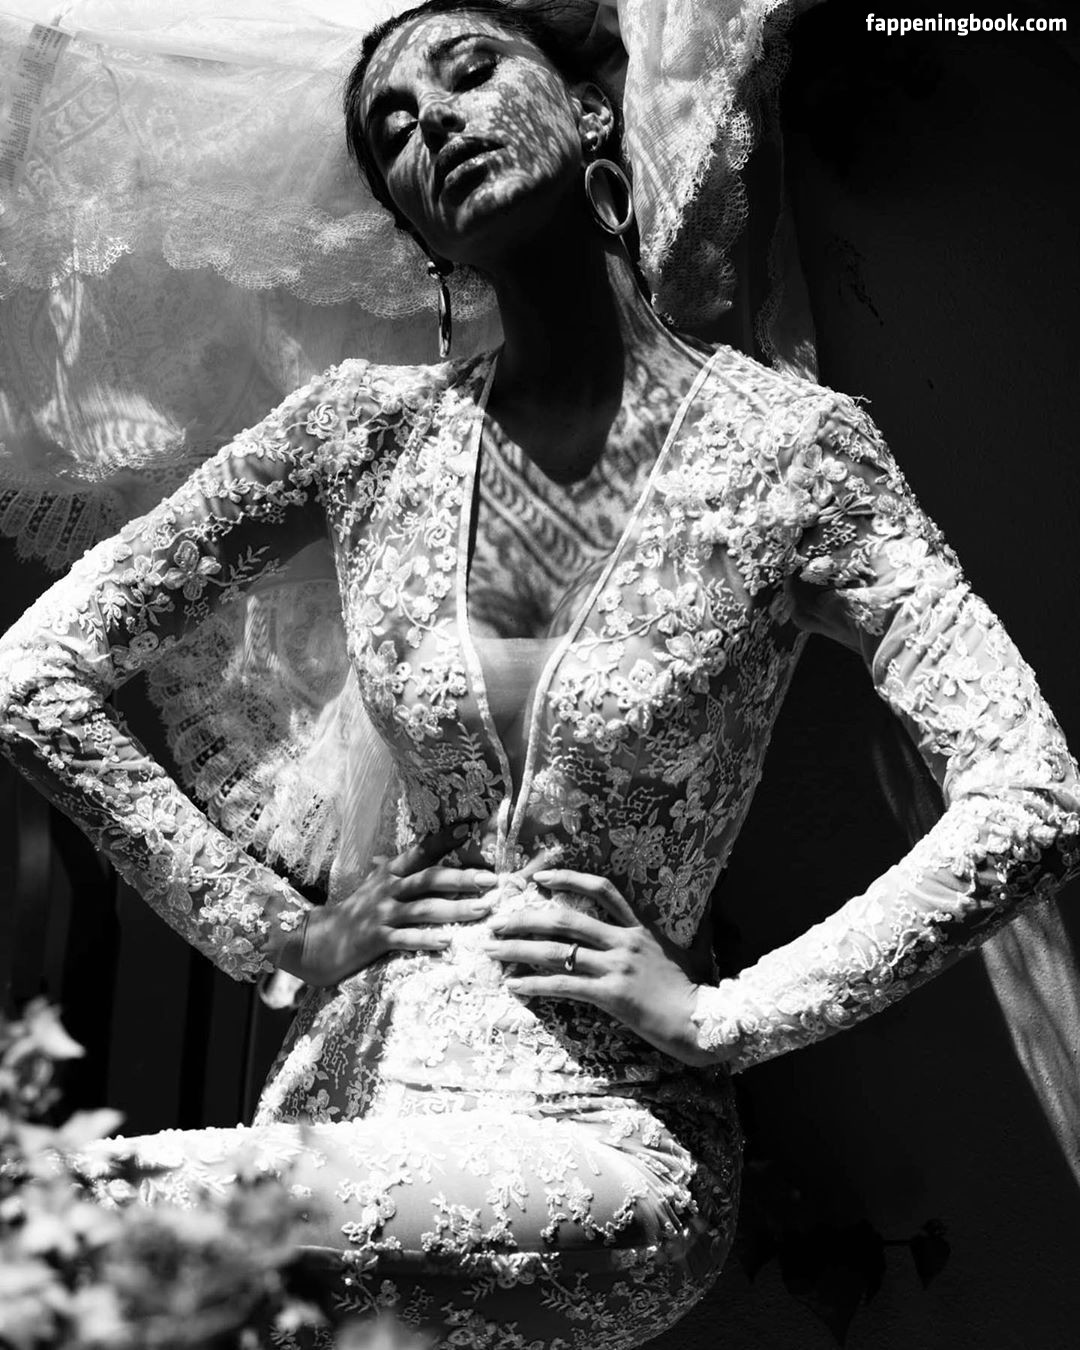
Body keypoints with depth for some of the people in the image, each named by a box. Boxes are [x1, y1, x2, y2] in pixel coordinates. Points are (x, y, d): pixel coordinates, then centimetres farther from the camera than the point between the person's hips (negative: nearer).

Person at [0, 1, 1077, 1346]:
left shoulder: (784, 442, -7)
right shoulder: (368, 428, 0)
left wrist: (723, 1013, -11)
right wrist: (283, 932, -2)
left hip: (608, 1127, -4)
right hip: (349, 1075, 4)